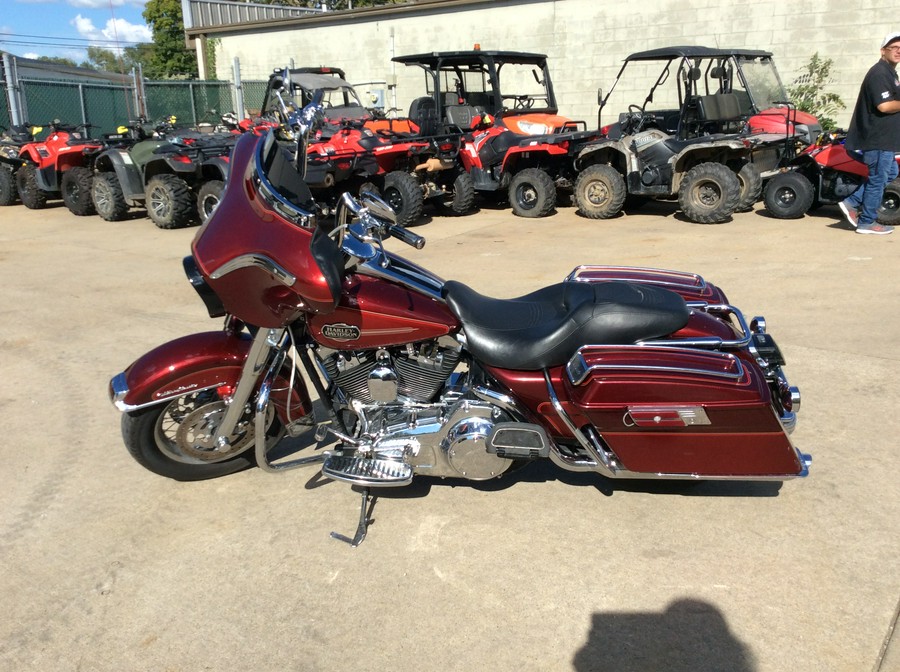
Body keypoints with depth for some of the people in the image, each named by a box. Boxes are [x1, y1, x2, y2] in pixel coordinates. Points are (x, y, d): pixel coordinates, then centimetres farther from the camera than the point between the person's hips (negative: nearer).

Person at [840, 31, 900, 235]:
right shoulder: (879, 73, -16)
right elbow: (883, 106, -24)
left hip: (882, 136, 10)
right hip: (878, 137, -10)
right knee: (878, 178, -2)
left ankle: (852, 203, 15)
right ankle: (867, 222, 7)